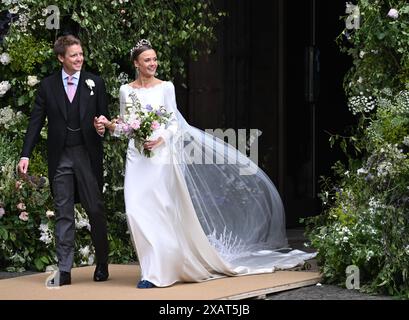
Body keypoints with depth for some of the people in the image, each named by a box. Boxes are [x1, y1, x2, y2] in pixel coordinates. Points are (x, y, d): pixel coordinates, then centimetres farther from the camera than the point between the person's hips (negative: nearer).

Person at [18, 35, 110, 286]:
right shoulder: (48, 86, 5)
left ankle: (102, 264, 18)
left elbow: (103, 118, 9)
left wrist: (102, 129, -15)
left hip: (88, 155, -1)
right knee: (63, 214, 3)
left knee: (96, 210, 3)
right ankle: (64, 270, 4)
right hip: (60, 158, 1)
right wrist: (26, 154, -2)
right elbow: (36, 122, 5)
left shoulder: (95, 83, 5)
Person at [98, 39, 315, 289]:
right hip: (137, 156, 2)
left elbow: (174, 123, 0)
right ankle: (153, 269, 6)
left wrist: (161, 139, -18)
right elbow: (125, 126, 13)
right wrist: (110, 126, -7)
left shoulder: (165, 87, 1)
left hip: (161, 154, -2)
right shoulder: (126, 91, 9)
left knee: (161, 209, -4)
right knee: (137, 210, -6)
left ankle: (162, 268, 3)